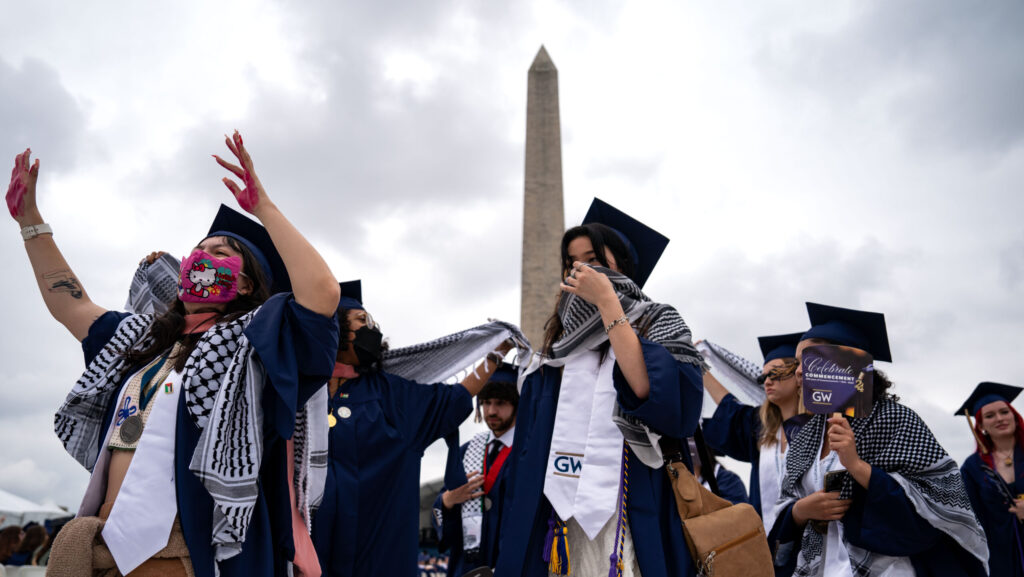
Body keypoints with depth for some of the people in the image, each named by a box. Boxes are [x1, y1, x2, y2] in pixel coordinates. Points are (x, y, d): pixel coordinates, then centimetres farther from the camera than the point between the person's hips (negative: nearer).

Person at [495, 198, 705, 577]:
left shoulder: (657, 322, 5)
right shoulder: (559, 345, 16)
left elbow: (654, 393, -18)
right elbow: (529, 447, 13)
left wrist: (606, 303, -13)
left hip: (633, 520, -4)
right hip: (561, 519, 4)